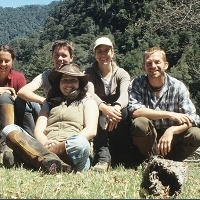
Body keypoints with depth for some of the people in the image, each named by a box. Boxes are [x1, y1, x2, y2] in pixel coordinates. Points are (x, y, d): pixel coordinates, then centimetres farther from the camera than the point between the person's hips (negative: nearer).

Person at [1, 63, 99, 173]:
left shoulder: (87, 101, 21)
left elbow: (91, 131, 3)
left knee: (80, 143, -38)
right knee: (9, 129, -17)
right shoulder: (49, 103, 30)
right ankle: (48, 160, -40)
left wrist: (67, 145, -14)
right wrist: (45, 143, -12)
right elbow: (38, 130, 14)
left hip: (70, 155, -4)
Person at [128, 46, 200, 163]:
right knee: (139, 123, -32)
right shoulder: (137, 84, -9)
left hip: (171, 137, 1)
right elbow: (134, 111, -25)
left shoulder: (178, 86, -8)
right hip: (148, 138, -1)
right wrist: (169, 115, -29)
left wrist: (171, 130, -34)